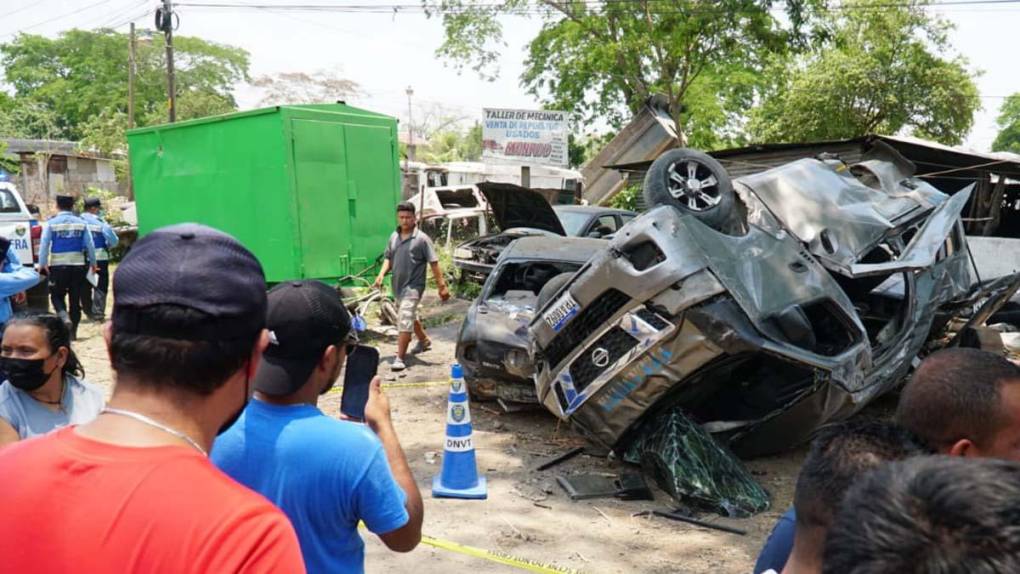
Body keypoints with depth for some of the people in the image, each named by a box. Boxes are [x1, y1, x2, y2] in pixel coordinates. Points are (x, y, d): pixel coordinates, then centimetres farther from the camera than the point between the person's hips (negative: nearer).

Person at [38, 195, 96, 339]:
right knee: (75, 297, 9)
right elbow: (90, 245, 1)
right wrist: (93, 263, 11)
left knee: (57, 295, 11)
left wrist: (42, 264, -1)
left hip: (58, 266, -2)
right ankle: (72, 331, 12)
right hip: (78, 265, 2)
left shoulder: (51, 223, -3)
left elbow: (44, 245, -6)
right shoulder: (81, 223, 1)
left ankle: (64, 317, -17)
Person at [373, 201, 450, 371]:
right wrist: (382, 274, -5)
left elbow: (434, 263, -11)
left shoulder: (422, 239, -11)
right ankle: (424, 341, 48)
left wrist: (442, 286, -14)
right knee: (411, 317, 24)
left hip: (413, 286, -7)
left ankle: (399, 358, -13)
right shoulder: (394, 237, 6)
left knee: (405, 320, -15)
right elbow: (388, 258, 14)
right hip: (397, 286, 7)